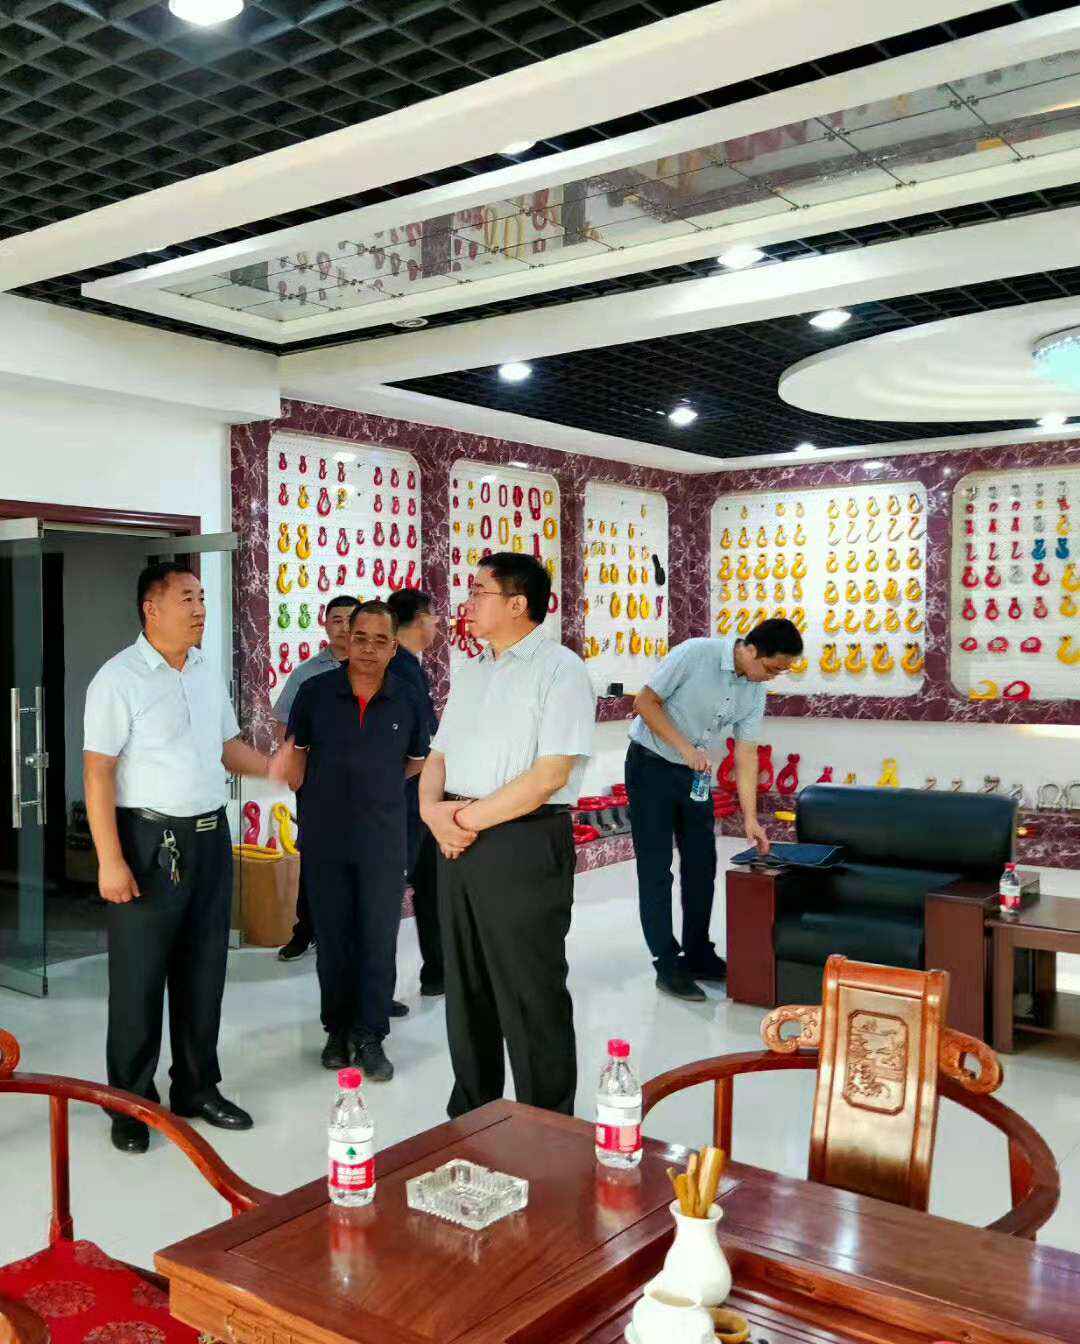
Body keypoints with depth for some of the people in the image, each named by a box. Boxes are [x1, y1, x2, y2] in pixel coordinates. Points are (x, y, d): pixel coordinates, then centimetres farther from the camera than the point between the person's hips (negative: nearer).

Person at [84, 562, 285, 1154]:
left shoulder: (207, 673, 10)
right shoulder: (120, 678, -11)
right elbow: (98, 772, -15)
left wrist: (279, 769, 6)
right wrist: (110, 860, -19)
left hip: (210, 838, 7)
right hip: (149, 842, -6)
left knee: (203, 971, 14)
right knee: (139, 977, 2)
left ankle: (197, 1088, 28)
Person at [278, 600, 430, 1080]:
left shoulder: (407, 702, -2)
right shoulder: (316, 693, -4)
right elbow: (296, 752, 7)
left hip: (383, 838, 0)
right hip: (324, 836, 0)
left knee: (379, 939, 2)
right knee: (332, 937, 10)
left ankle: (370, 1036, 14)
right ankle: (338, 1029, 26)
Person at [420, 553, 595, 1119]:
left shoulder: (559, 670, -8)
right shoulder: (470, 672, 17)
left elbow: (551, 774, -17)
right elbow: (438, 756, 16)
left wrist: (470, 818, -14)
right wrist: (432, 808, -5)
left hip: (525, 845, -7)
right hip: (459, 844, 8)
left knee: (531, 999, 1)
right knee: (466, 989, 16)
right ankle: (469, 1115, 32)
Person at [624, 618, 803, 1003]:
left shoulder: (756, 691, -3)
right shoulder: (696, 654, -22)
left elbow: (746, 754, 1)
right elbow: (645, 702, -18)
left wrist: (750, 818, -3)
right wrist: (686, 748, -24)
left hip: (695, 771, 7)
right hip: (651, 765, -6)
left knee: (701, 866, 10)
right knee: (656, 868, -3)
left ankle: (698, 956, 23)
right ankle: (667, 965, 4)